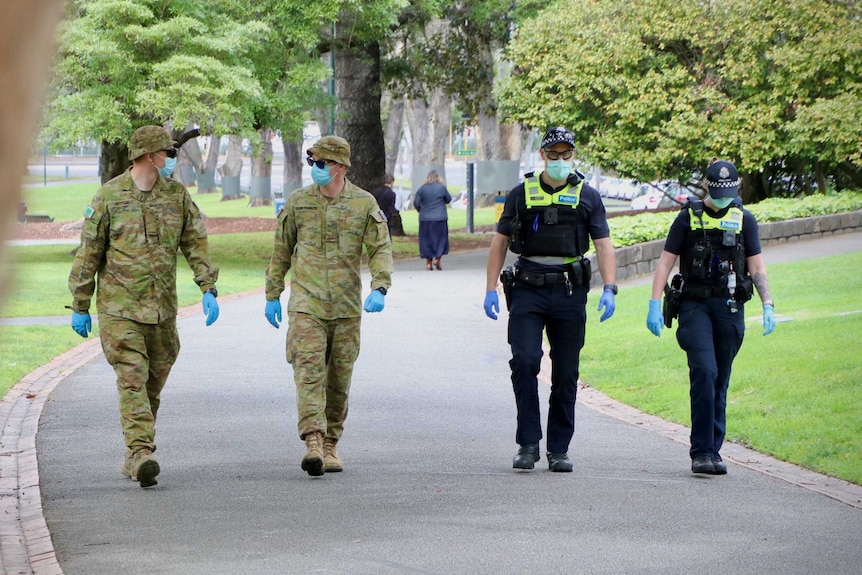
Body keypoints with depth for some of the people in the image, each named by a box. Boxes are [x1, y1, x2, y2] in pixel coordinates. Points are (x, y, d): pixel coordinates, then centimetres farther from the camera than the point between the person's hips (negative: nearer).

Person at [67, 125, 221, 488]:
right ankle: (141, 453, -24)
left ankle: (134, 457, 19)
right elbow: (88, 253, 0)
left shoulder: (177, 195, 7)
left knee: (154, 381, 8)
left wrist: (209, 289, -4)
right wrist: (80, 307, 0)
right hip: (119, 305, -4)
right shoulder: (109, 197, -3)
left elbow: (196, 243, 9)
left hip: (162, 307, 5)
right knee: (132, 378, -15)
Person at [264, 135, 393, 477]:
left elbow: (380, 249, 1)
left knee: (339, 379, 7)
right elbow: (281, 251, 15)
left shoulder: (364, 204, 3)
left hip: (347, 306, 1)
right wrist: (272, 296, 15)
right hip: (306, 303, -1)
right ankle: (313, 441, -27)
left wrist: (379, 288, -15)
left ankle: (330, 445, 18)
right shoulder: (297, 202, 7)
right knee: (309, 370, -16)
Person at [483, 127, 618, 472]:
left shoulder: (587, 196, 7)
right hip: (527, 290, -1)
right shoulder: (521, 194, 8)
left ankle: (559, 449, 11)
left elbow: (603, 245, 4)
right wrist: (491, 289, 3)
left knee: (566, 374, 3)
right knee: (524, 362, -15)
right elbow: (500, 242, 11)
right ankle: (528, 443, -8)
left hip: (569, 291, 1)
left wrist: (609, 289, -9)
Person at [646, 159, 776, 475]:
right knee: (704, 371, -19)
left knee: (720, 382, 5)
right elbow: (665, 262, 3)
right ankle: (701, 451, -18)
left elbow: (756, 267, 8)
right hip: (694, 304, -3)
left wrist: (768, 306, -6)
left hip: (730, 308, 3)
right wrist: (654, 304, -7)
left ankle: (713, 451, 13)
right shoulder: (688, 218, 4)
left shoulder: (745, 220, 10)